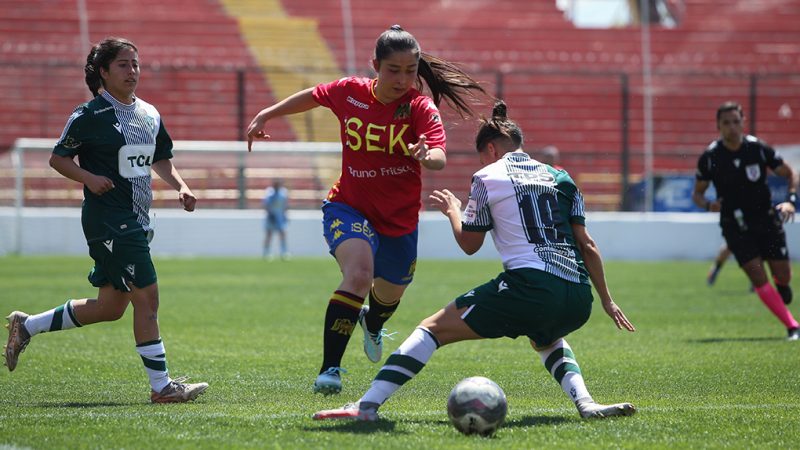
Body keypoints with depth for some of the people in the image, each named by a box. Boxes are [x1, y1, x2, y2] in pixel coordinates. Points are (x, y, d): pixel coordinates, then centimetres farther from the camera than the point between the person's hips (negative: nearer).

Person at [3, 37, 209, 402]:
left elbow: (161, 162, 25)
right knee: (146, 295, -11)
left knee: (111, 307, 13)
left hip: (137, 221, 9)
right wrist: (89, 178, -17)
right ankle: (161, 385, -5)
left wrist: (181, 187, 8)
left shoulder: (150, 115, 13)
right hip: (108, 219, -9)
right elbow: (58, 158, -1)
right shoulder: (90, 116, -8)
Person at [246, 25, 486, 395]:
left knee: (389, 294, 22)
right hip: (349, 208, -2)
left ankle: (372, 324, 62)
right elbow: (313, 96, 12)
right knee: (359, 274, -31)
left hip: (400, 219, 2)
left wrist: (427, 156, -55)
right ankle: (329, 369, -28)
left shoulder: (421, 108, -16)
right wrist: (266, 115, 15)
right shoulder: (349, 93, -11)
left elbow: (440, 158, -32)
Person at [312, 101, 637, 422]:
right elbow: (586, 245, 16)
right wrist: (607, 301, 21)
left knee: (433, 328, 5)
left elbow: (469, 244, 15)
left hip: (529, 288, -5)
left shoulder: (487, 178, 8)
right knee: (546, 340, 40)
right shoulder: (559, 177, 20)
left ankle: (367, 405, -7)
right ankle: (585, 403, 15)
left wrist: (452, 211, 35)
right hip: (578, 300, 5)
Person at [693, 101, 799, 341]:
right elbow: (697, 193, 4)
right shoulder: (709, 157, -7)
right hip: (735, 226, -1)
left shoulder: (759, 149, -7)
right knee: (758, 276, -14)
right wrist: (708, 205, -18)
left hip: (767, 220, 1)